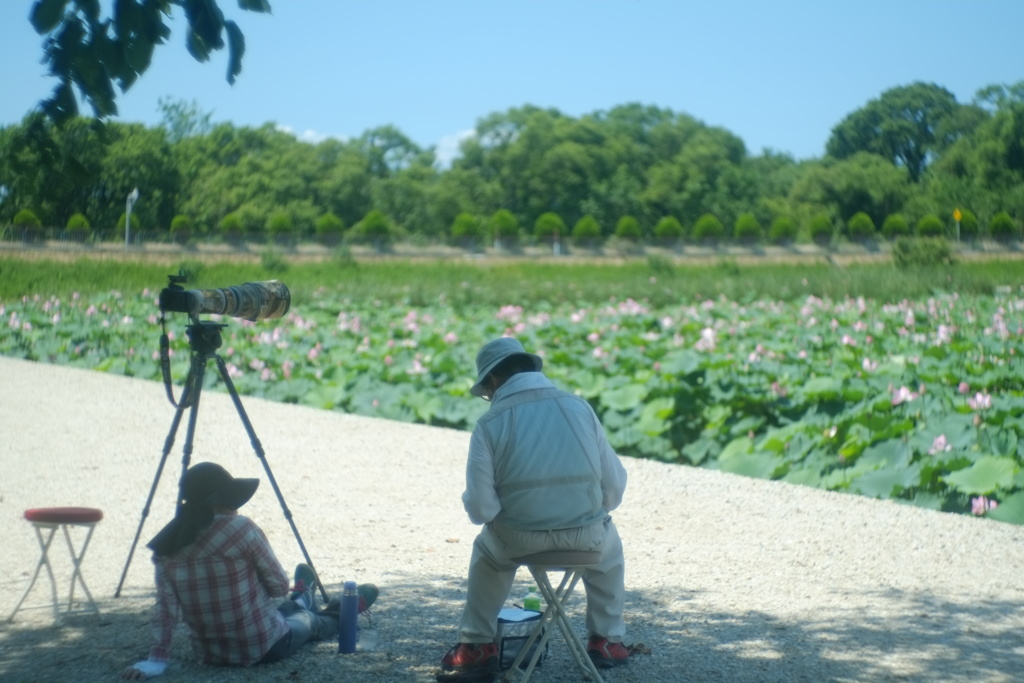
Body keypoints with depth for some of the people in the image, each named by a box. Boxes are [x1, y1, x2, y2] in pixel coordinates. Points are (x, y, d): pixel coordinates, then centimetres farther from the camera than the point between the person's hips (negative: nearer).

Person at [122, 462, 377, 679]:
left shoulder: (167, 546, -6)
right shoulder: (241, 528, -18)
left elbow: (166, 607, -10)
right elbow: (280, 587, -10)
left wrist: (157, 658, -6)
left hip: (209, 653, 4)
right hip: (264, 647, -4)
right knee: (308, 622, 32)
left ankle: (303, 600, 68)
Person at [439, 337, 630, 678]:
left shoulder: (489, 423, -9)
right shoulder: (579, 406, 0)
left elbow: (480, 507, -12)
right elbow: (615, 484, 2)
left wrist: (482, 512, 12)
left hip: (517, 538, -1)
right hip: (585, 535, 1)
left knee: (486, 552, 34)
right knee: (610, 547, 37)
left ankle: (477, 646, 33)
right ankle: (606, 641, 36)